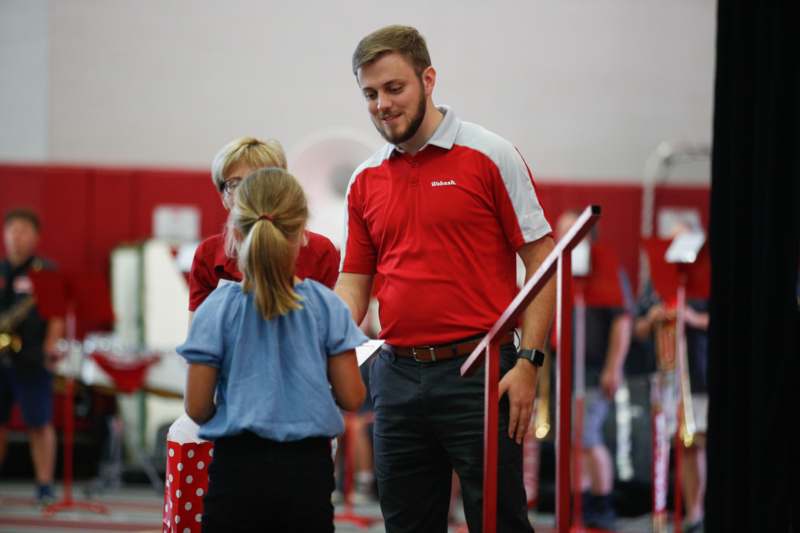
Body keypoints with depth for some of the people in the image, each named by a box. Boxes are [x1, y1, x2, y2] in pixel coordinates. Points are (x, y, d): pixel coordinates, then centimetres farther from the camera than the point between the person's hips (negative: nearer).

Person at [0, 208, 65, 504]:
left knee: (39, 423, -3)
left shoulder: (45, 272, 1)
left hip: (31, 359, -4)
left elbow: (58, 315, -3)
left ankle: (45, 487, 2)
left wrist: (50, 347, -14)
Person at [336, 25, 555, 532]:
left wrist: (529, 362, -12)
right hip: (396, 374, 5)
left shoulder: (490, 156, -3)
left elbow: (542, 261, -4)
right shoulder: (366, 181, 12)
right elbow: (354, 282, 14)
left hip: (477, 374, -5)